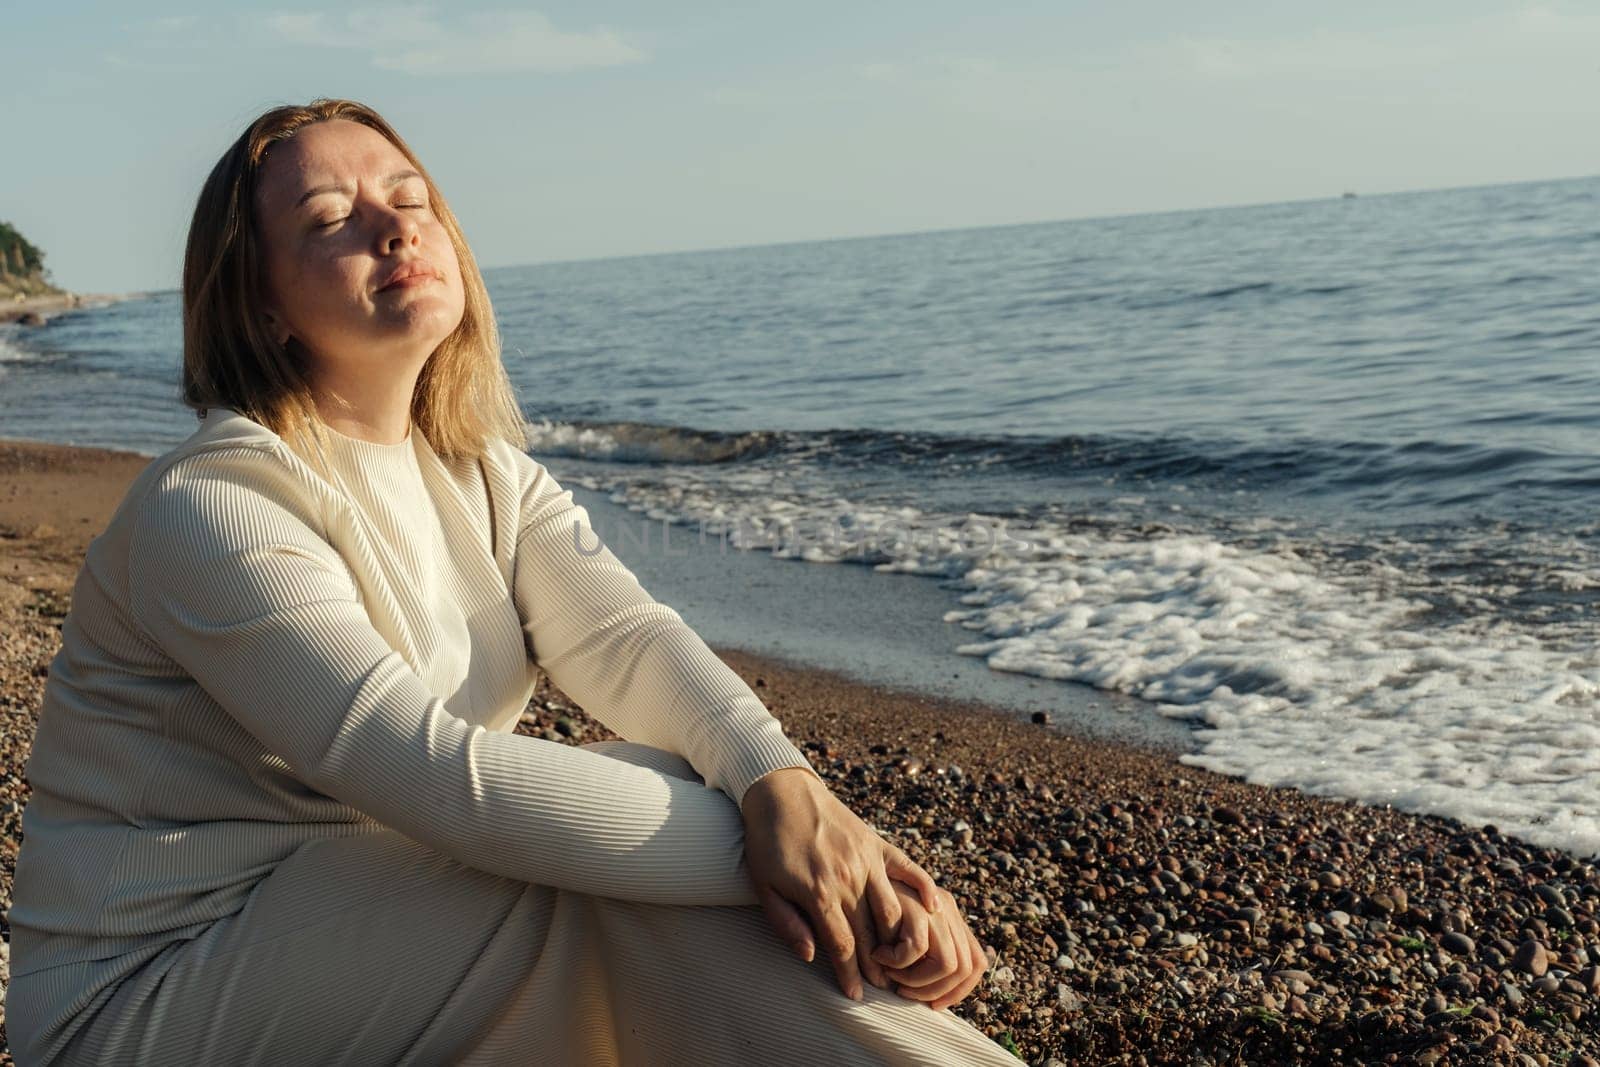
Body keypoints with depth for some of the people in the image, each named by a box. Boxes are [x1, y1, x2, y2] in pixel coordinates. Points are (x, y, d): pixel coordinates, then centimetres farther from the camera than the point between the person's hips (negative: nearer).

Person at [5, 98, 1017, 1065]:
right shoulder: (211, 505, -20)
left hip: (368, 907, 7)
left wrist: (783, 784, -33)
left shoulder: (487, 475, 5)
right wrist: (758, 850, -32)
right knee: (639, 802, -23)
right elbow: (438, 777, -29)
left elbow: (627, 634, -13)